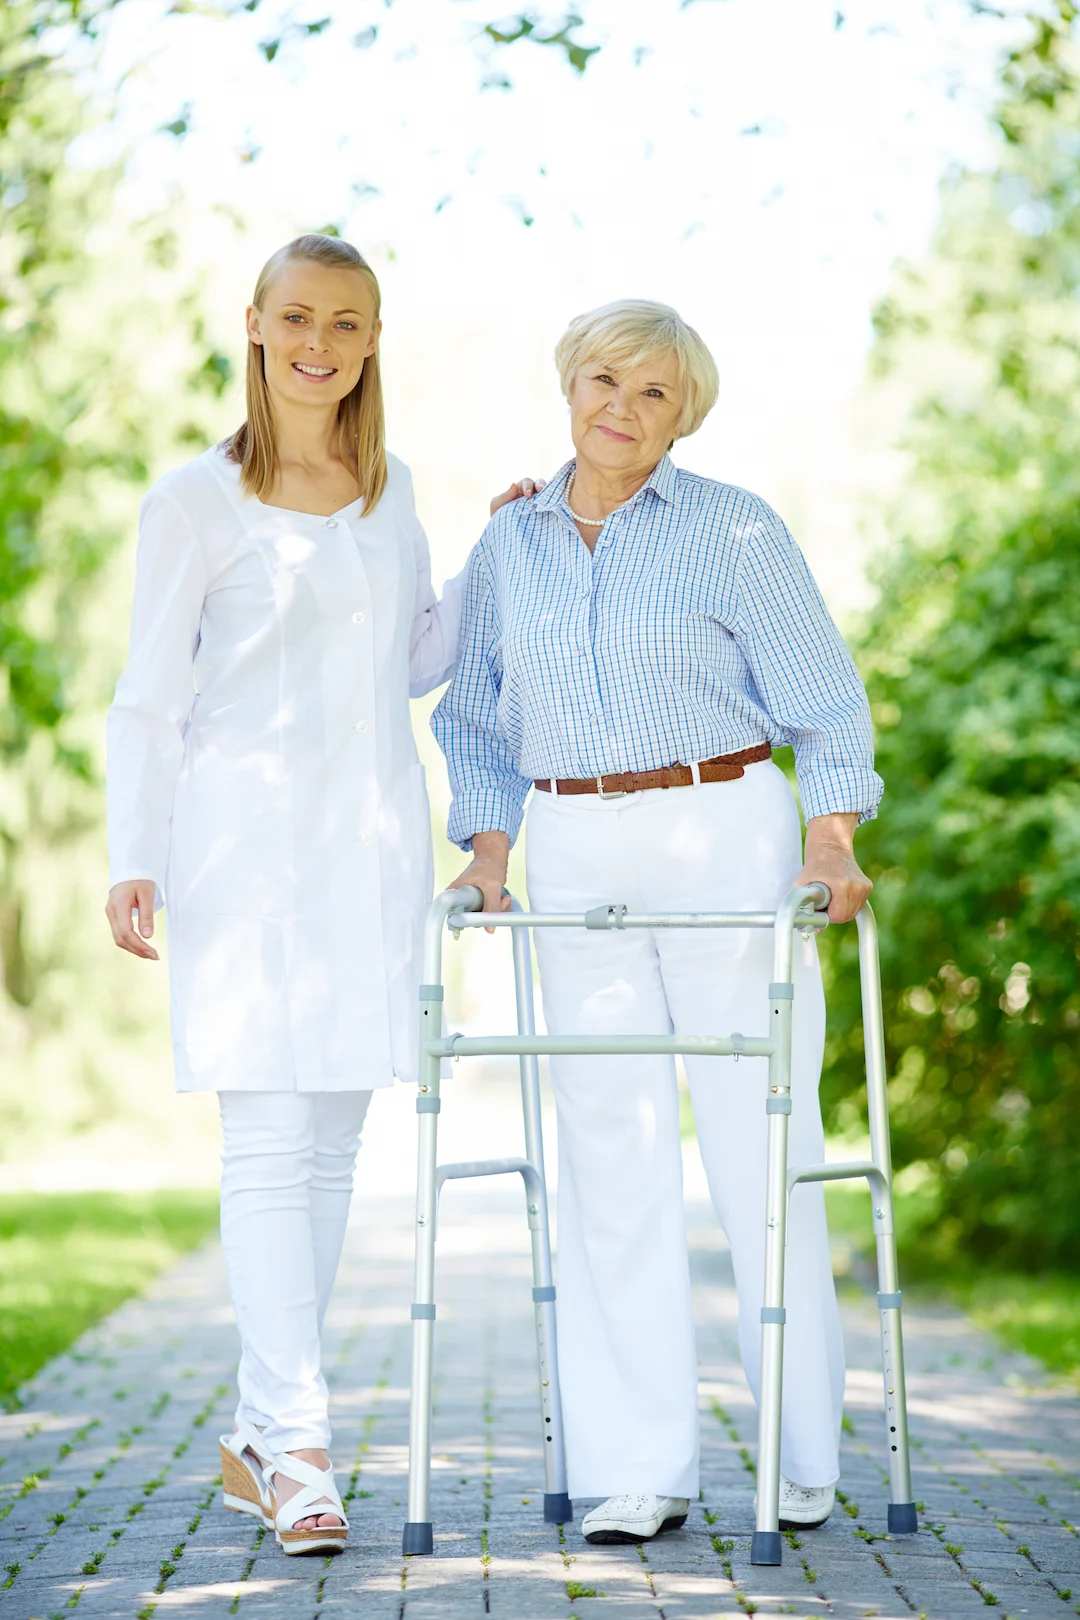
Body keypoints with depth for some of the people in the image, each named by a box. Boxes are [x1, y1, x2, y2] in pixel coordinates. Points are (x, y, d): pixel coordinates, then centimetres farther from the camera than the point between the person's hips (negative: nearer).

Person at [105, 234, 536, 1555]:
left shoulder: (390, 494, 14)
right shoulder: (194, 502, -1)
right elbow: (148, 700, -1)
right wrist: (131, 862, -9)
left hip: (374, 839, 5)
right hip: (247, 838, -5)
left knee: (332, 1139, 5)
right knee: (268, 1136, -11)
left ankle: (256, 1439, 14)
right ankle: (297, 1451, -11)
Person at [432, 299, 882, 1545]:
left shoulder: (734, 532, -1)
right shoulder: (509, 546, 11)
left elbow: (823, 699, -1)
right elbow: (480, 722, 18)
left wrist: (830, 835, -14)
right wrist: (488, 850, 5)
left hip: (723, 837, -3)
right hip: (574, 857, 4)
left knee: (758, 1139, -2)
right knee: (610, 1149, 0)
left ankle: (801, 1454, 9)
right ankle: (639, 1467, 4)